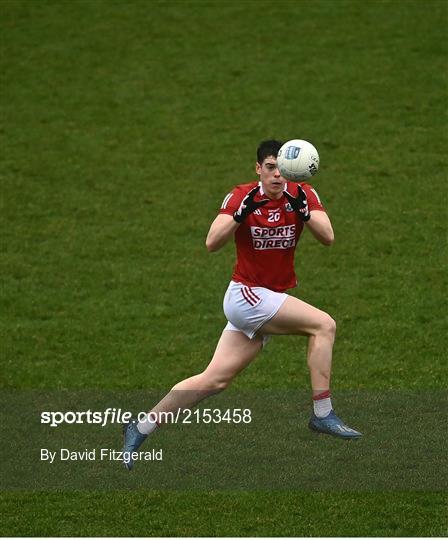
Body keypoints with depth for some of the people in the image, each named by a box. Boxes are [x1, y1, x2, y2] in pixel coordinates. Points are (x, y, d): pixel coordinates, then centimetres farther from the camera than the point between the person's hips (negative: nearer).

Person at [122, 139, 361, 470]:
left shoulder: (303, 196, -1)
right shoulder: (241, 197, -10)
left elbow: (328, 238, -14)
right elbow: (212, 243, -20)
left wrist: (302, 209, -29)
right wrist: (242, 211, -32)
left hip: (273, 299, 5)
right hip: (245, 295, -5)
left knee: (215, 380, 6)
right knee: (324, 325, -19)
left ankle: (141, 429, 16)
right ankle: (323, 414, -13)